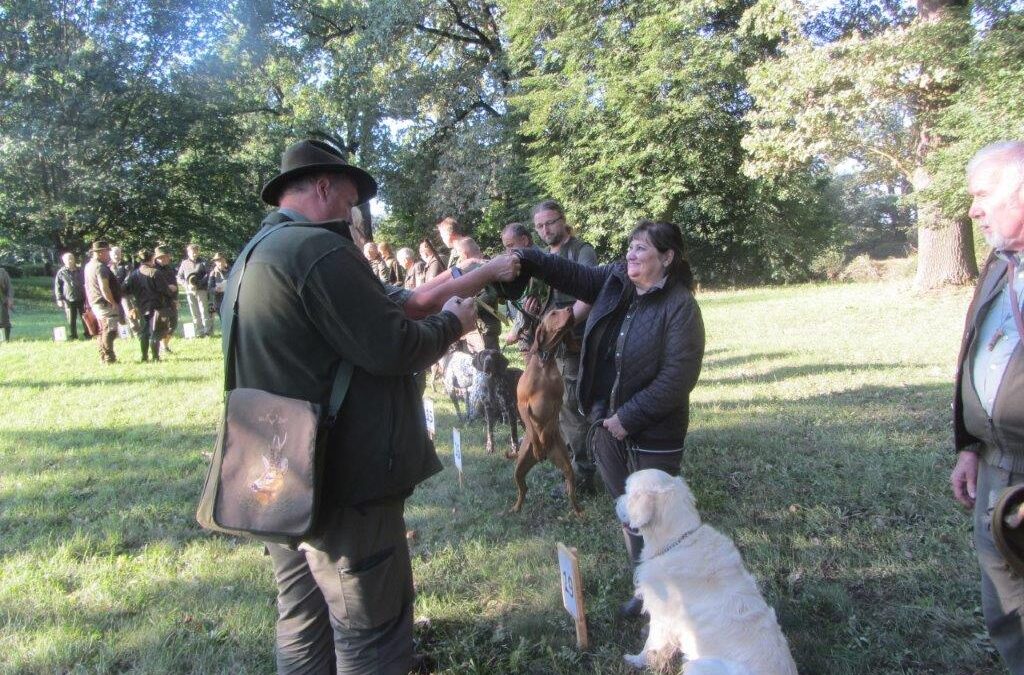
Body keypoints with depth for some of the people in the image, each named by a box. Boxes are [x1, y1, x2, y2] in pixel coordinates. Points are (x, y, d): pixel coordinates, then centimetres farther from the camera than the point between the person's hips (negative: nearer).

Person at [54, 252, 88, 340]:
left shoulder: (80, 270, 7)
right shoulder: (61, 272, -1)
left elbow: (85, 283, 15)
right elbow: (57, 287, 2)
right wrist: (59, 299, -5)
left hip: (81, 299, 2)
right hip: (69, 300, -2)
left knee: (84, 318, 4)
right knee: (71, 320, 3)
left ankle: (86, 335, 13)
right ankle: (72, 336, 13)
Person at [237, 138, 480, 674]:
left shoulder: (253, 257, 14)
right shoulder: (319, 248, -18)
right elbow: (392, 348, -21)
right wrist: (451, 321, -2)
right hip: (341, 480, -10)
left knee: (302, 627, 21)